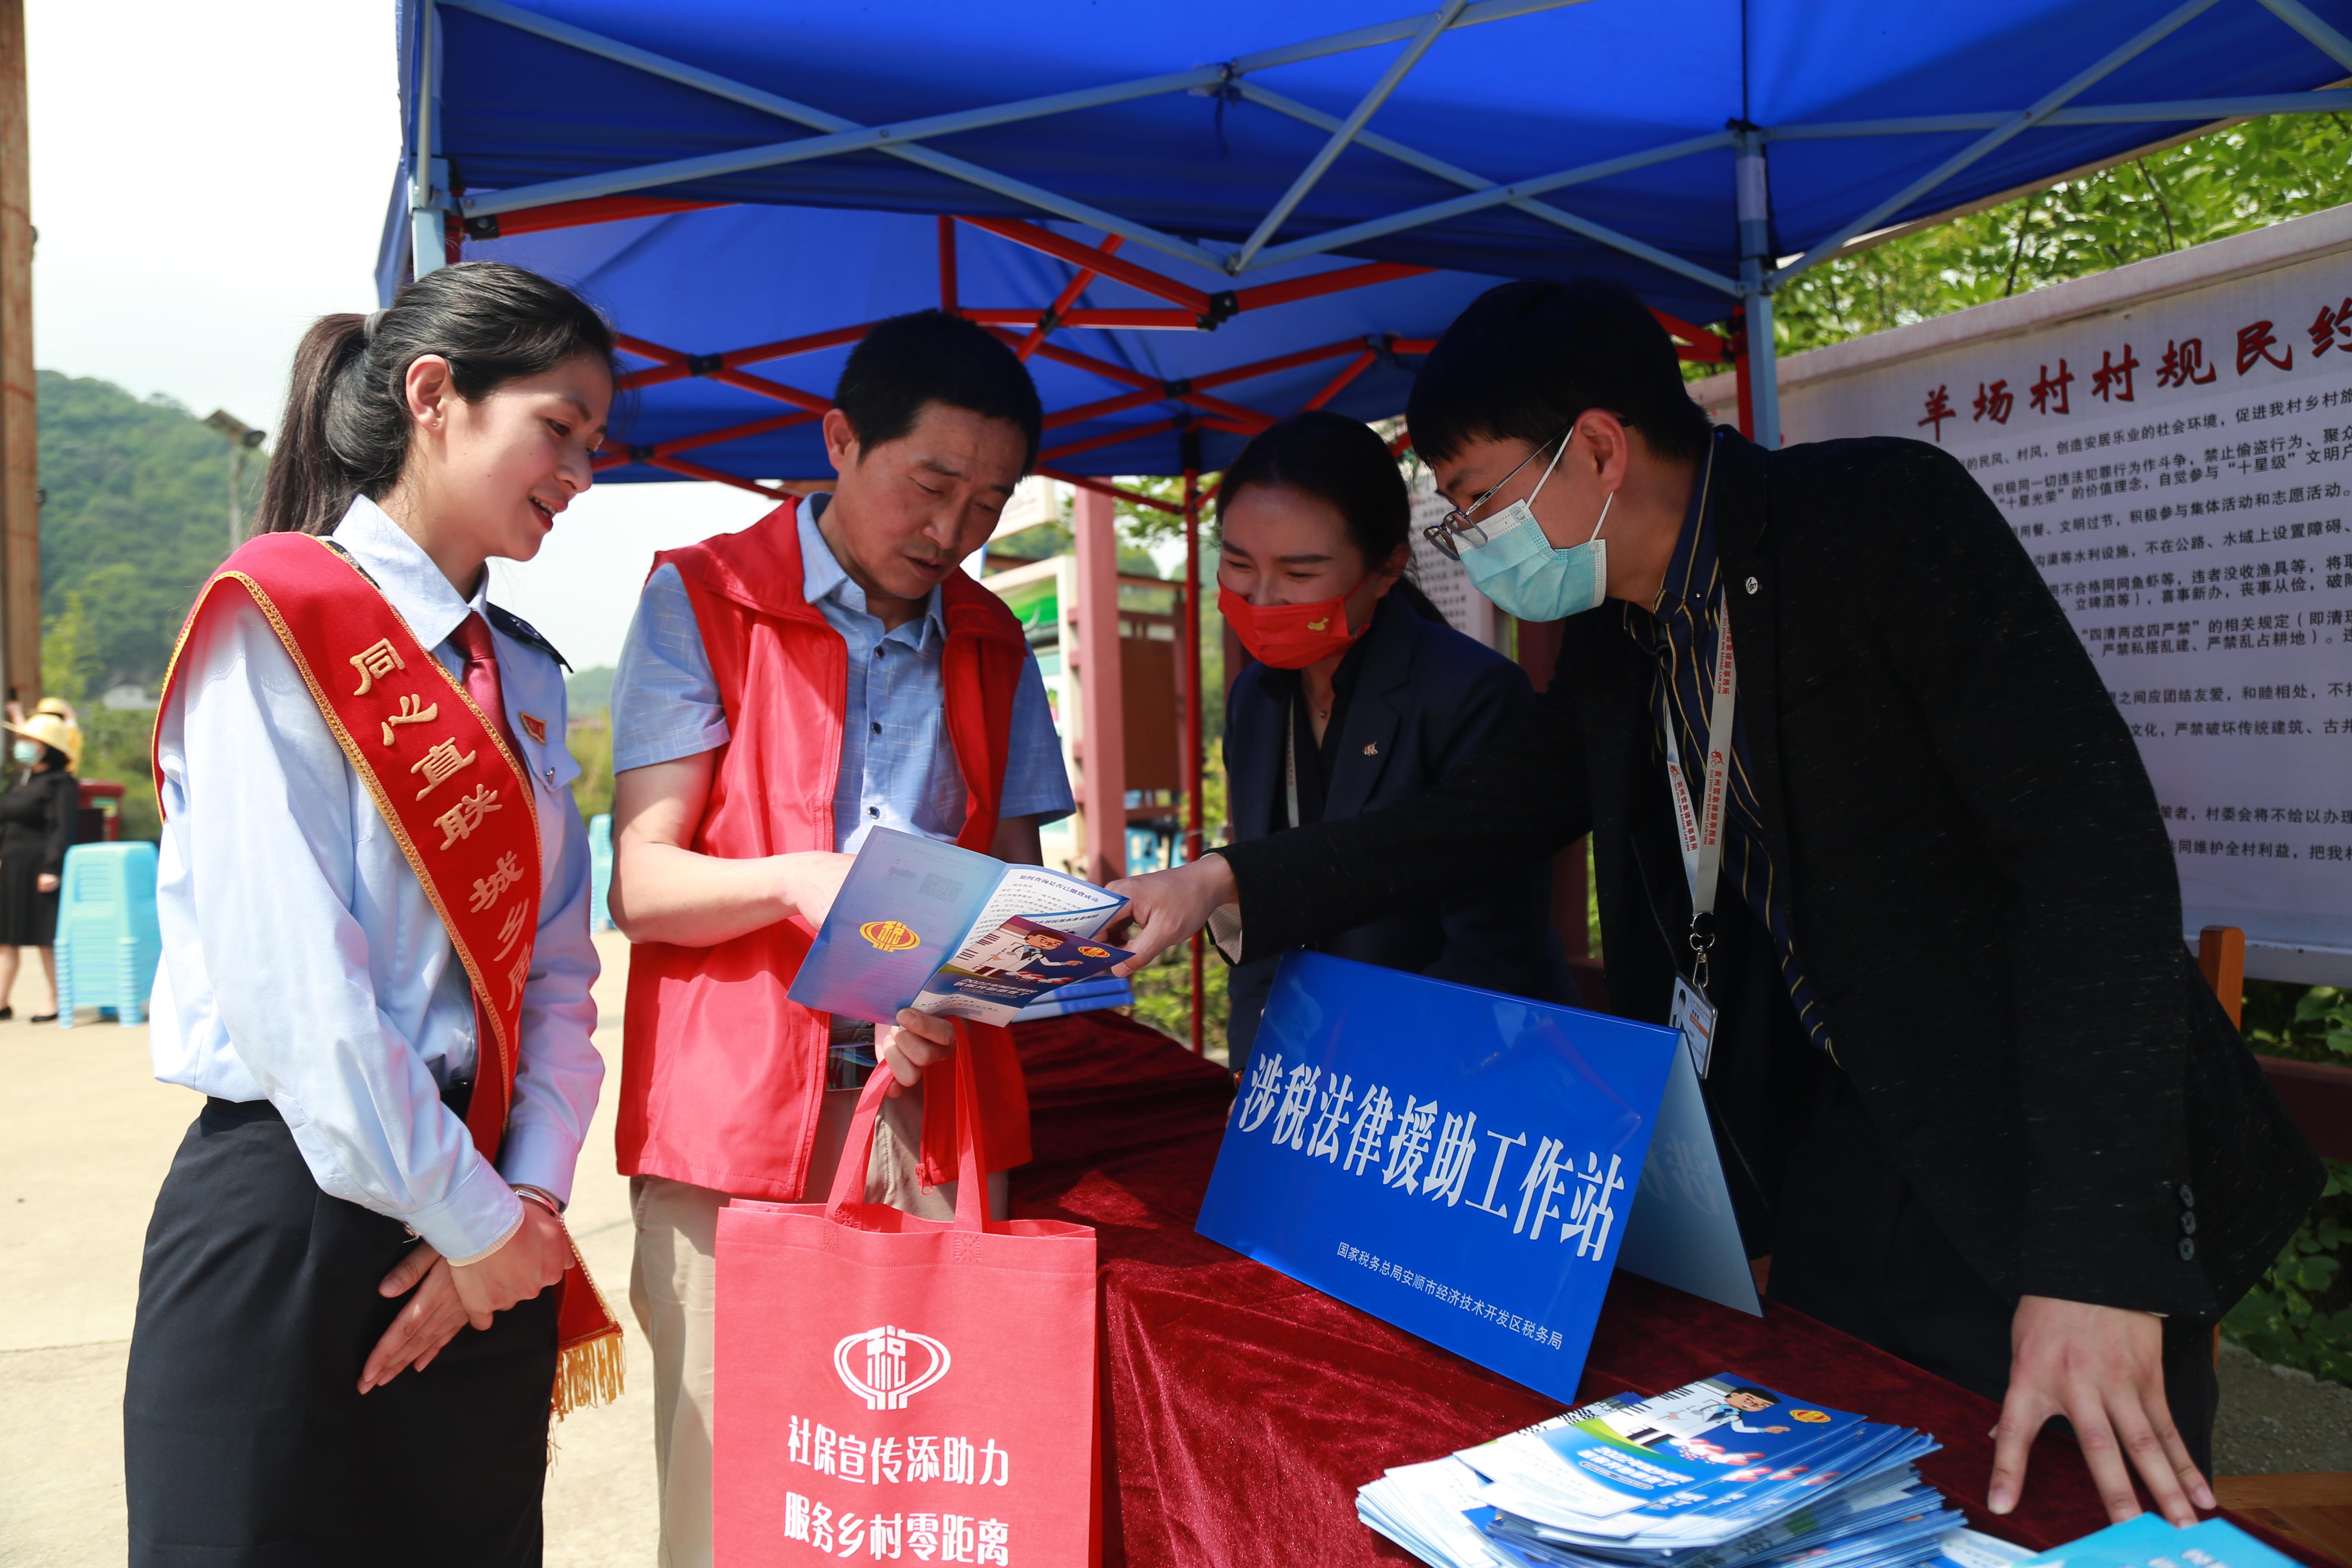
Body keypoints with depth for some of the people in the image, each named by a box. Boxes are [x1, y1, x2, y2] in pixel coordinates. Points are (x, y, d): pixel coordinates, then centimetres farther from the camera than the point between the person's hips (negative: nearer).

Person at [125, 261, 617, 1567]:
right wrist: (472, 1220, -12)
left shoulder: (521, 676, 11)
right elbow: (292, 983, -17)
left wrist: (528, 1198, -4)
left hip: (487, 1251, 7)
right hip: (294, 1212, -6)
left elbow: (556, 968, 8)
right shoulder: (277, 623, -9)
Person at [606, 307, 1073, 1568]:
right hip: (736, 1114, -3)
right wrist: (793, 882, -23)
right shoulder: (702, 599, 2)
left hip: (937, 1107, 3)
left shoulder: (991, 645, 14)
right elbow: (640, 885, -3)